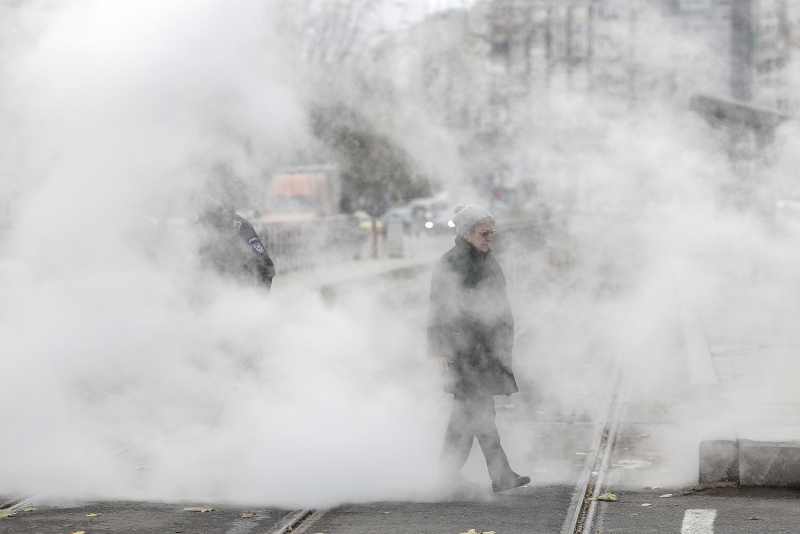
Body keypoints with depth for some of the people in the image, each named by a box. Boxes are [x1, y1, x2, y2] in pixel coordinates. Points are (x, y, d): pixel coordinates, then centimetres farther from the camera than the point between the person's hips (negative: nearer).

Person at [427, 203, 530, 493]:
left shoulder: (487, 260, 14)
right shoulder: (450, 264, -12)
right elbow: (439, 309, -12)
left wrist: (504, 339, 23)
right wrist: (440, 350, -15)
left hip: (488, 346, 9)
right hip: (463, 347, -9)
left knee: (466, 410, 12)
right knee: (481, 410, -9)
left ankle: (450, 472, 19)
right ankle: (500, 475, -9)